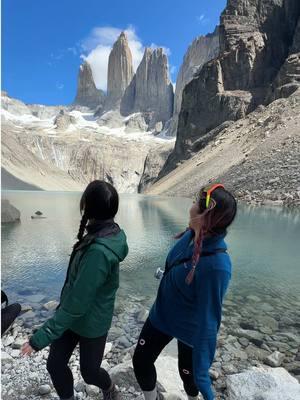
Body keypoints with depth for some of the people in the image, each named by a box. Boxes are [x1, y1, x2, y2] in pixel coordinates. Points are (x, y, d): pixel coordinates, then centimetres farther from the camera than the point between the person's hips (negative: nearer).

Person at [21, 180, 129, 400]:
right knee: (55, 365, 18)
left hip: (91, 322, -6)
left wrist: (41, 337, -20)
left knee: (89, 371, 21)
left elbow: (77, 304, -30)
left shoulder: (99, 250, -37)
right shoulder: (107, 233, -8)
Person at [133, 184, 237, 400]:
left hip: (189, 328, -5)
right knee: (141, 361, 17)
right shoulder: (191, 235, -17)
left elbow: (208, 322, -30)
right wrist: (165, 274, 21)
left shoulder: (216, 266, -37)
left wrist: (202, 376, -23)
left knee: (188, 373, 22)